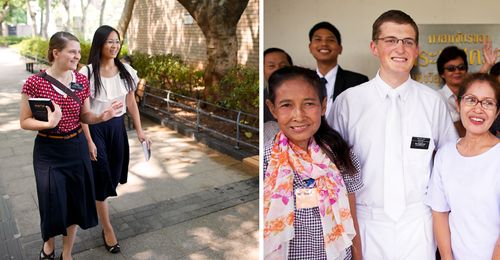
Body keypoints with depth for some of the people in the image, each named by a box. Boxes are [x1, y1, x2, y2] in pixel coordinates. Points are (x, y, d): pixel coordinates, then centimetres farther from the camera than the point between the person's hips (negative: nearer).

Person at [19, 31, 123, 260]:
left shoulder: (82, 81, -1)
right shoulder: (35, 83, -13)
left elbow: (84, 116, 7)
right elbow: (24, 122, -7)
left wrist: (102, 116, -14)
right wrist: (48, 123, -26)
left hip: (76, 148, 4)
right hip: (48, 151, -3)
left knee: (76, 202, 10)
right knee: (53, 204, 5)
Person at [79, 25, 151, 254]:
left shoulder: (125, 70, 0)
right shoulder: (88, 72, -14)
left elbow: (131, 102, 6)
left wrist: (139, 131, 2)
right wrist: (89, 141, -14)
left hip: (118, 127, 5)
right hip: (96, 128, -4)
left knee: (114, 175, 15)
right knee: (101, 177, 3)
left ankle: (97, 204, 46)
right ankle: (107, 229, 17)